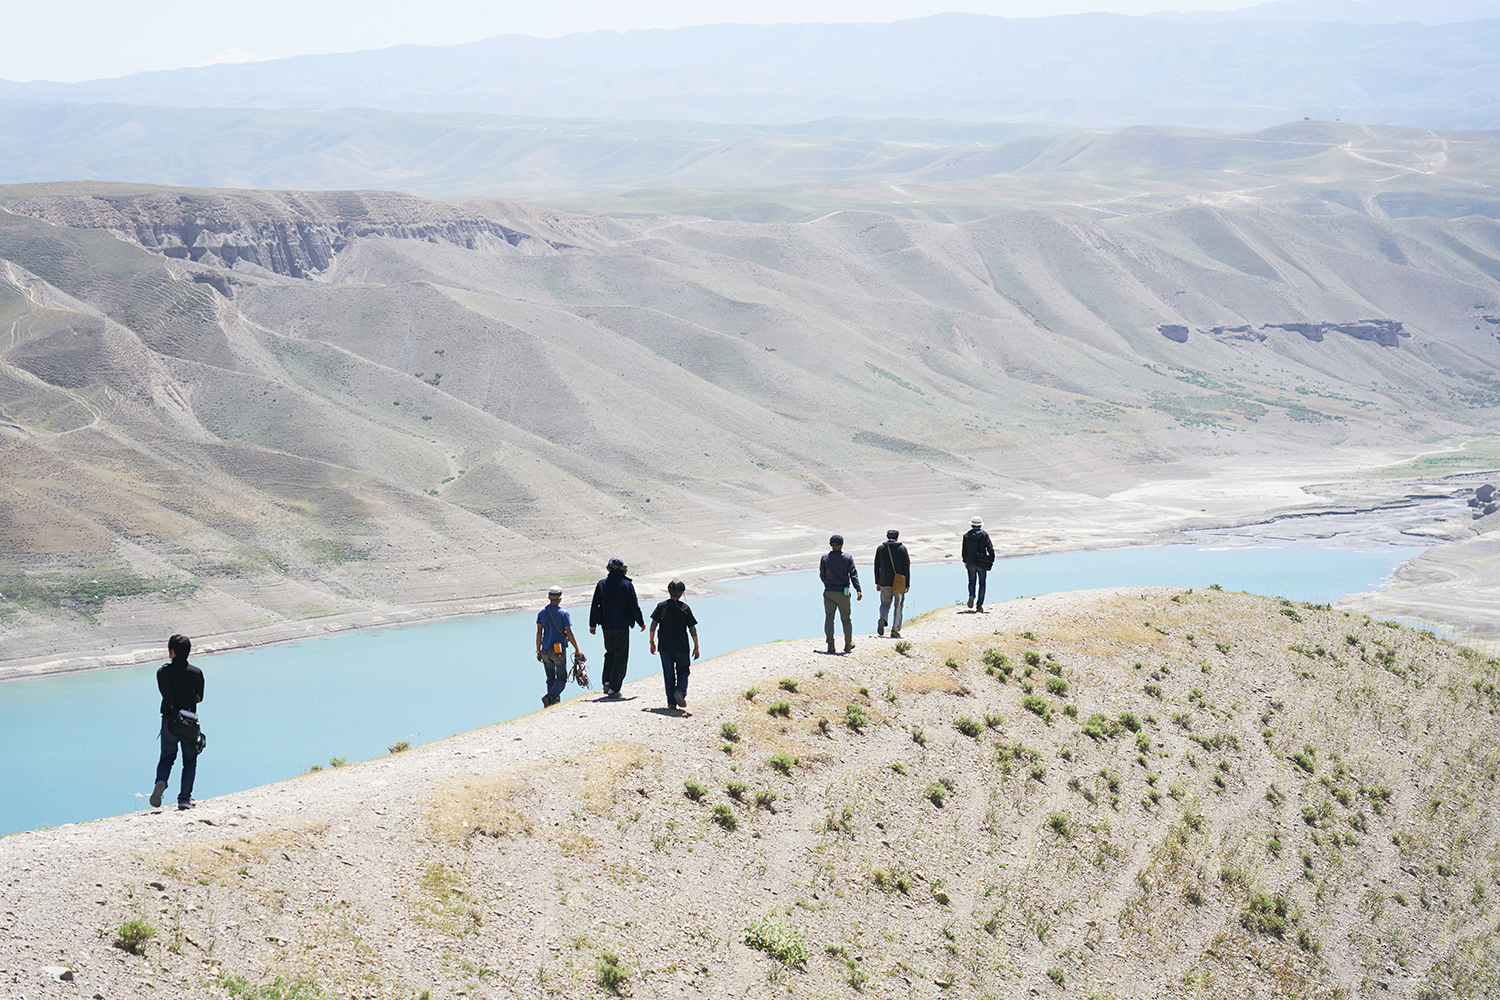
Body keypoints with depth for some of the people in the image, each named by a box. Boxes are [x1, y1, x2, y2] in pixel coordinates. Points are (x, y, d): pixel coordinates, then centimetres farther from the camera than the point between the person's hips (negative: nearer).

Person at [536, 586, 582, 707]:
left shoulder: (541, 613, 4)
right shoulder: (563, 613, -8)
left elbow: (539, 633, 5)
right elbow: (569, 633, -7)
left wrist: (538, 651, 11)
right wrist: (577, 649, 3)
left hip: (545, 650, 5)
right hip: (558, 651, -5)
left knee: (550, 678, 15)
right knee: (562, 678, 1)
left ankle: (555, 702, 13)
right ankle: (549, 697, -20)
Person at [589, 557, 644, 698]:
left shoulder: (601, 584, -1)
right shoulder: (627, 585, -7)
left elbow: (595, 606, 2)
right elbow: (634, 606, -4)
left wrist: (592, 624, 10)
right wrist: (641, 623, 9)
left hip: (607, 627, 3)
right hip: (622, 627, -3)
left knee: (610, 653, 22)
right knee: (620, 657, 2)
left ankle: (607, 681, 7)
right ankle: (614, 688, -4)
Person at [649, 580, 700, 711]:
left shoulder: (661, 606, 0)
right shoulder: (685, 608, -2)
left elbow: (653, 625, -3)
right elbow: (692, 629, -2)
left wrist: (652, 642, 7)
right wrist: (696, 647, 5)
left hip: (665, 646, 1)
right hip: (681, 646, -1)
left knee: (668, 674, 9)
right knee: (683, 670, 13)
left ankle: (671, 702, 7)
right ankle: (680, 691, -14)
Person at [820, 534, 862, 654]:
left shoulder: (825, 558, -1)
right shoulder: (847, 558, -3)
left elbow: (822, 575, 8)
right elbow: (853, 575, -11)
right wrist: (858, 590, -17)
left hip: (829, 593, 0)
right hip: (843, 593, 0)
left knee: (829, 618, 0)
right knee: (846, 619, 13)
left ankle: (830, 644, -16)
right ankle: (848, 644, 23)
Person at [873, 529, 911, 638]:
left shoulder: (880, 549, 3)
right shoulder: (902, 549, -3)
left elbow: (877, 566, 6)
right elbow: (906, 567, -4)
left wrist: (877, 583, 14)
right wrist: (907, 584, 1)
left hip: (884, 582, 2)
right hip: (899, 583, -2)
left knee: (885, 604, 14)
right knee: (898, 606, 8)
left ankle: (882, 619, -17)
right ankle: (895, 631, 5)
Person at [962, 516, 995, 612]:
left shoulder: (966, 535, 0)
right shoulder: (984, 535, -5)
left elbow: (964, 550, 5)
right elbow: (990, 548, -7)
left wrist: (965, 561, 17)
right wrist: (992, 560, 2)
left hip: (970, 562, 1)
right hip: (982, 564, -1)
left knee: (972, 582, 17)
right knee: (982, 584, 7)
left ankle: (971, 594, -14)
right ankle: (979, 606, 2)